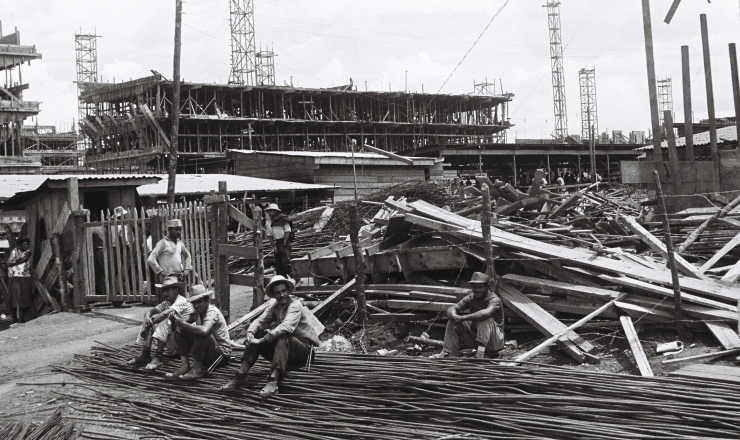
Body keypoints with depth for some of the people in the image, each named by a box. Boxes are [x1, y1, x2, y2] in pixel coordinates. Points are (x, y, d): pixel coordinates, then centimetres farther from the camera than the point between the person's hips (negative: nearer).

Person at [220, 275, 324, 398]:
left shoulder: (295, 305, -17)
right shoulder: (274, 306, 5)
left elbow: (285, 327, -32)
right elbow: (259, 322, 0)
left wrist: (261, 340, -35)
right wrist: (250, 333, -23)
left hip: (304, 350, -7)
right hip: (284, 349, 7)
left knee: (283, 337, -35)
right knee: (257, 334, -10)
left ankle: (273, 382, -47)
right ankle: (241, 376, -19)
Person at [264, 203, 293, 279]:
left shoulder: (283, 219, -7)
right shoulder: (269, 221, 12)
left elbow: (287, 231, -8)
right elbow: (270, 235, 13)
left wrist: (284, 244, -12)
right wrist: (274, 246, 2)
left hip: (284, 241, -7)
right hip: (276, 243, 7)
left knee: (285, 263, -18)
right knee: (278, 264, 5)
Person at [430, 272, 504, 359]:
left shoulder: (494, 299, -20)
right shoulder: (471, 298, -1)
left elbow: (487, 313, -43)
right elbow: (451, 309, -10)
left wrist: (463, 318, -40)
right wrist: (454, 316, -36)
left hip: (495, 340, -6)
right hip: (476, 336, 6)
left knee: (485, 318, -34)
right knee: (452, 320, -10)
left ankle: (481, 352, -38)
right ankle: (448, 353, -11)